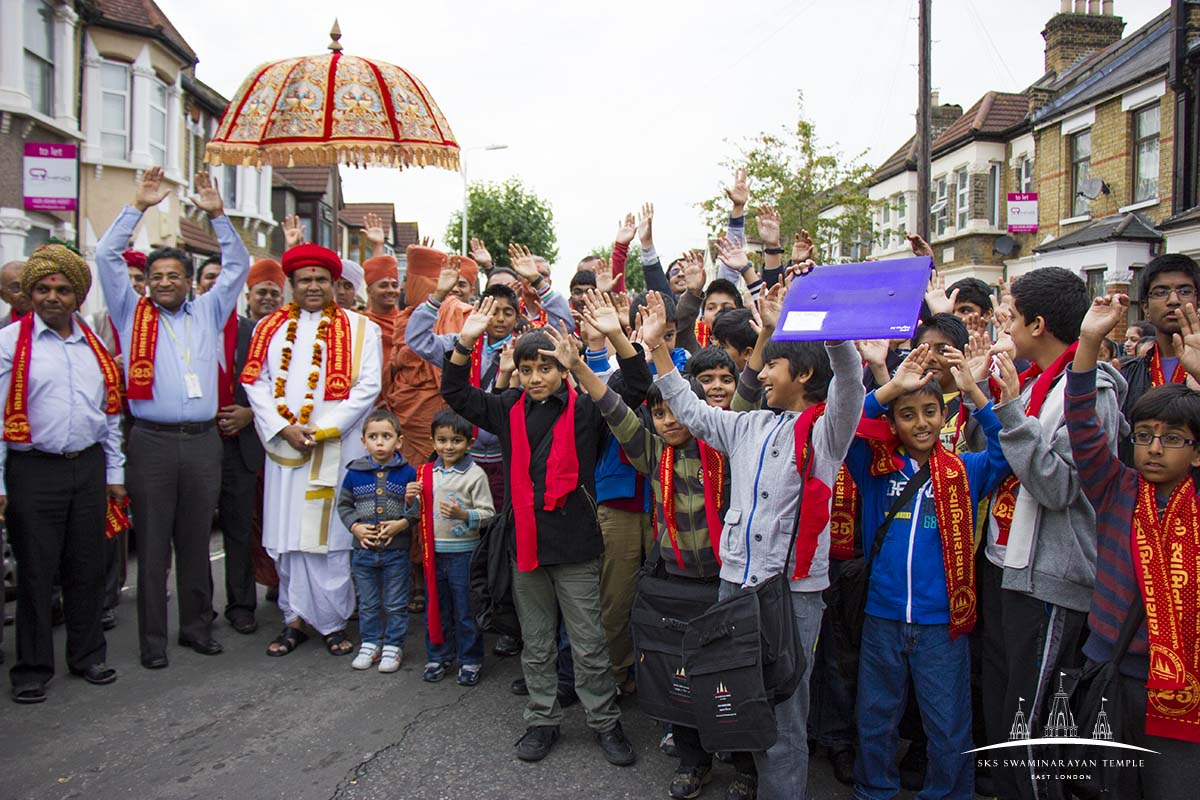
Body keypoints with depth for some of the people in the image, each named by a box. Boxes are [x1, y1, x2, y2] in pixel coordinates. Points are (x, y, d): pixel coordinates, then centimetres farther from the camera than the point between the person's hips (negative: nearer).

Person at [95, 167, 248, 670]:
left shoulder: (208, 313, 14)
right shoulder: (132, 313, 10)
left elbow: (237, 265, 14)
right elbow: (106, 257, 4)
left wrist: (217, 215, 6)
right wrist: (139, 207, 2)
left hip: (202, 442, 2)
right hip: (152, 443, -2)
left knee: (196, 542, 10)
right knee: (153, 544, 3)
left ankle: (197, 626, 21)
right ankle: (152, 638, 12)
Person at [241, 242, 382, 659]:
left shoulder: (359, 328, 4)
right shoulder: (271, 327, 13)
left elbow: (367, 387, -3)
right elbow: (256, 382, 6)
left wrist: (322, 429, -11)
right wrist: (283, 428, -9)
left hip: (337, 448, -3)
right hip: (285, 447, 3)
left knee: (331, 536, 0)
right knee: (287, 537, 6)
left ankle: (333, 622, 12)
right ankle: (294, 620, 18)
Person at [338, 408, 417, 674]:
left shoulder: (408, 473, -7)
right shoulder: (355, 473, -1)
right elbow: (344, 505, 7)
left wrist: (401, 524, -18)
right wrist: (355, 527, -8)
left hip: (397, 550, -2)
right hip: (363, 550, 2)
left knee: (396, 604, 9)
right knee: (368, 604, 16)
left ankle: (393, 646, 24)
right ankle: (370, 644, 31)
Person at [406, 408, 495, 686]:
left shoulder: (475, 474, -9)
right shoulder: (426, 473, 6)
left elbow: (488, 514, -11)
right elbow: (417, 515, 15)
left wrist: (463, 514, -27)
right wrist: (411, 501, -6)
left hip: (463, 551, -4)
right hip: (433, 550, 5)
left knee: (466, 609, 6)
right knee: (436, 607, 15)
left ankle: (470, 660, 20)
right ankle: (437, 656, 30)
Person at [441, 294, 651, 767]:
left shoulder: (585, 409, -4)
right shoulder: (509, 410, 6)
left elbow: (637, 387, -13)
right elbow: (456, 393, 5)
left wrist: (616, 336, -28)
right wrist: (465, 342, -11)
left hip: (576, 548, -3)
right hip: (525, 545, 4)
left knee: (589, 647, 8)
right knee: (536, 646, 17)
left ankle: (605, 722, 24)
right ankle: (543, 720, 32)